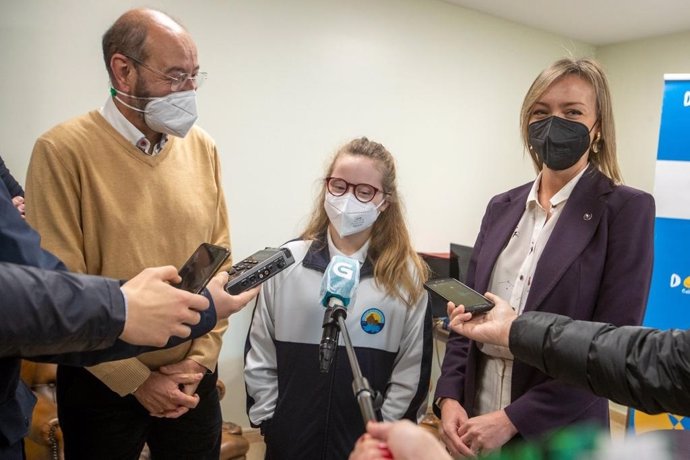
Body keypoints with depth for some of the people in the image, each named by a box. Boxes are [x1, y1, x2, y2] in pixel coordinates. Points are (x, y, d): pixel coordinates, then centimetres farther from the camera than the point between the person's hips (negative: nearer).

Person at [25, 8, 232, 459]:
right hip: (102, 384, -3)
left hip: (192, 378, 3)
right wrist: (135, 379, -9)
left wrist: (202, 356, -4)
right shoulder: (63, 150, -13)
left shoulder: (202, 146, -1)